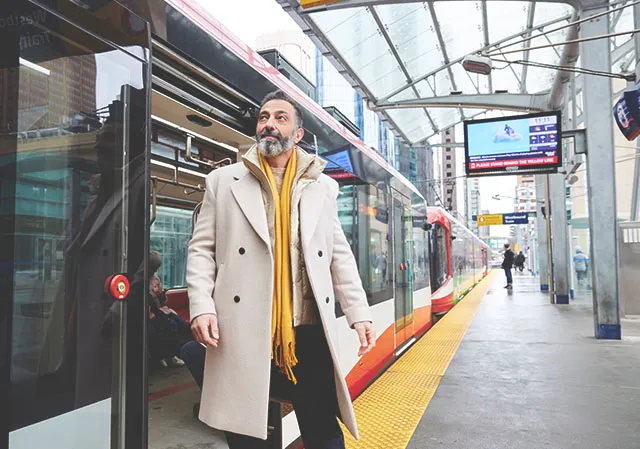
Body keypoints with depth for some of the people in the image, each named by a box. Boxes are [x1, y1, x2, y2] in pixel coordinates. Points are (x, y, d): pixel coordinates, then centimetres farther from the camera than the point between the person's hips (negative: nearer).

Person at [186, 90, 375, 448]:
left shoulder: (323, 187, 12)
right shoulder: (223, 180, 8)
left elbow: (340, 254, 11)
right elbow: (201, 248, 6)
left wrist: (360, 312, 3)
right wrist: (201, 306, -8)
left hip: (309, 330, 1)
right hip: (243, 330, 0)